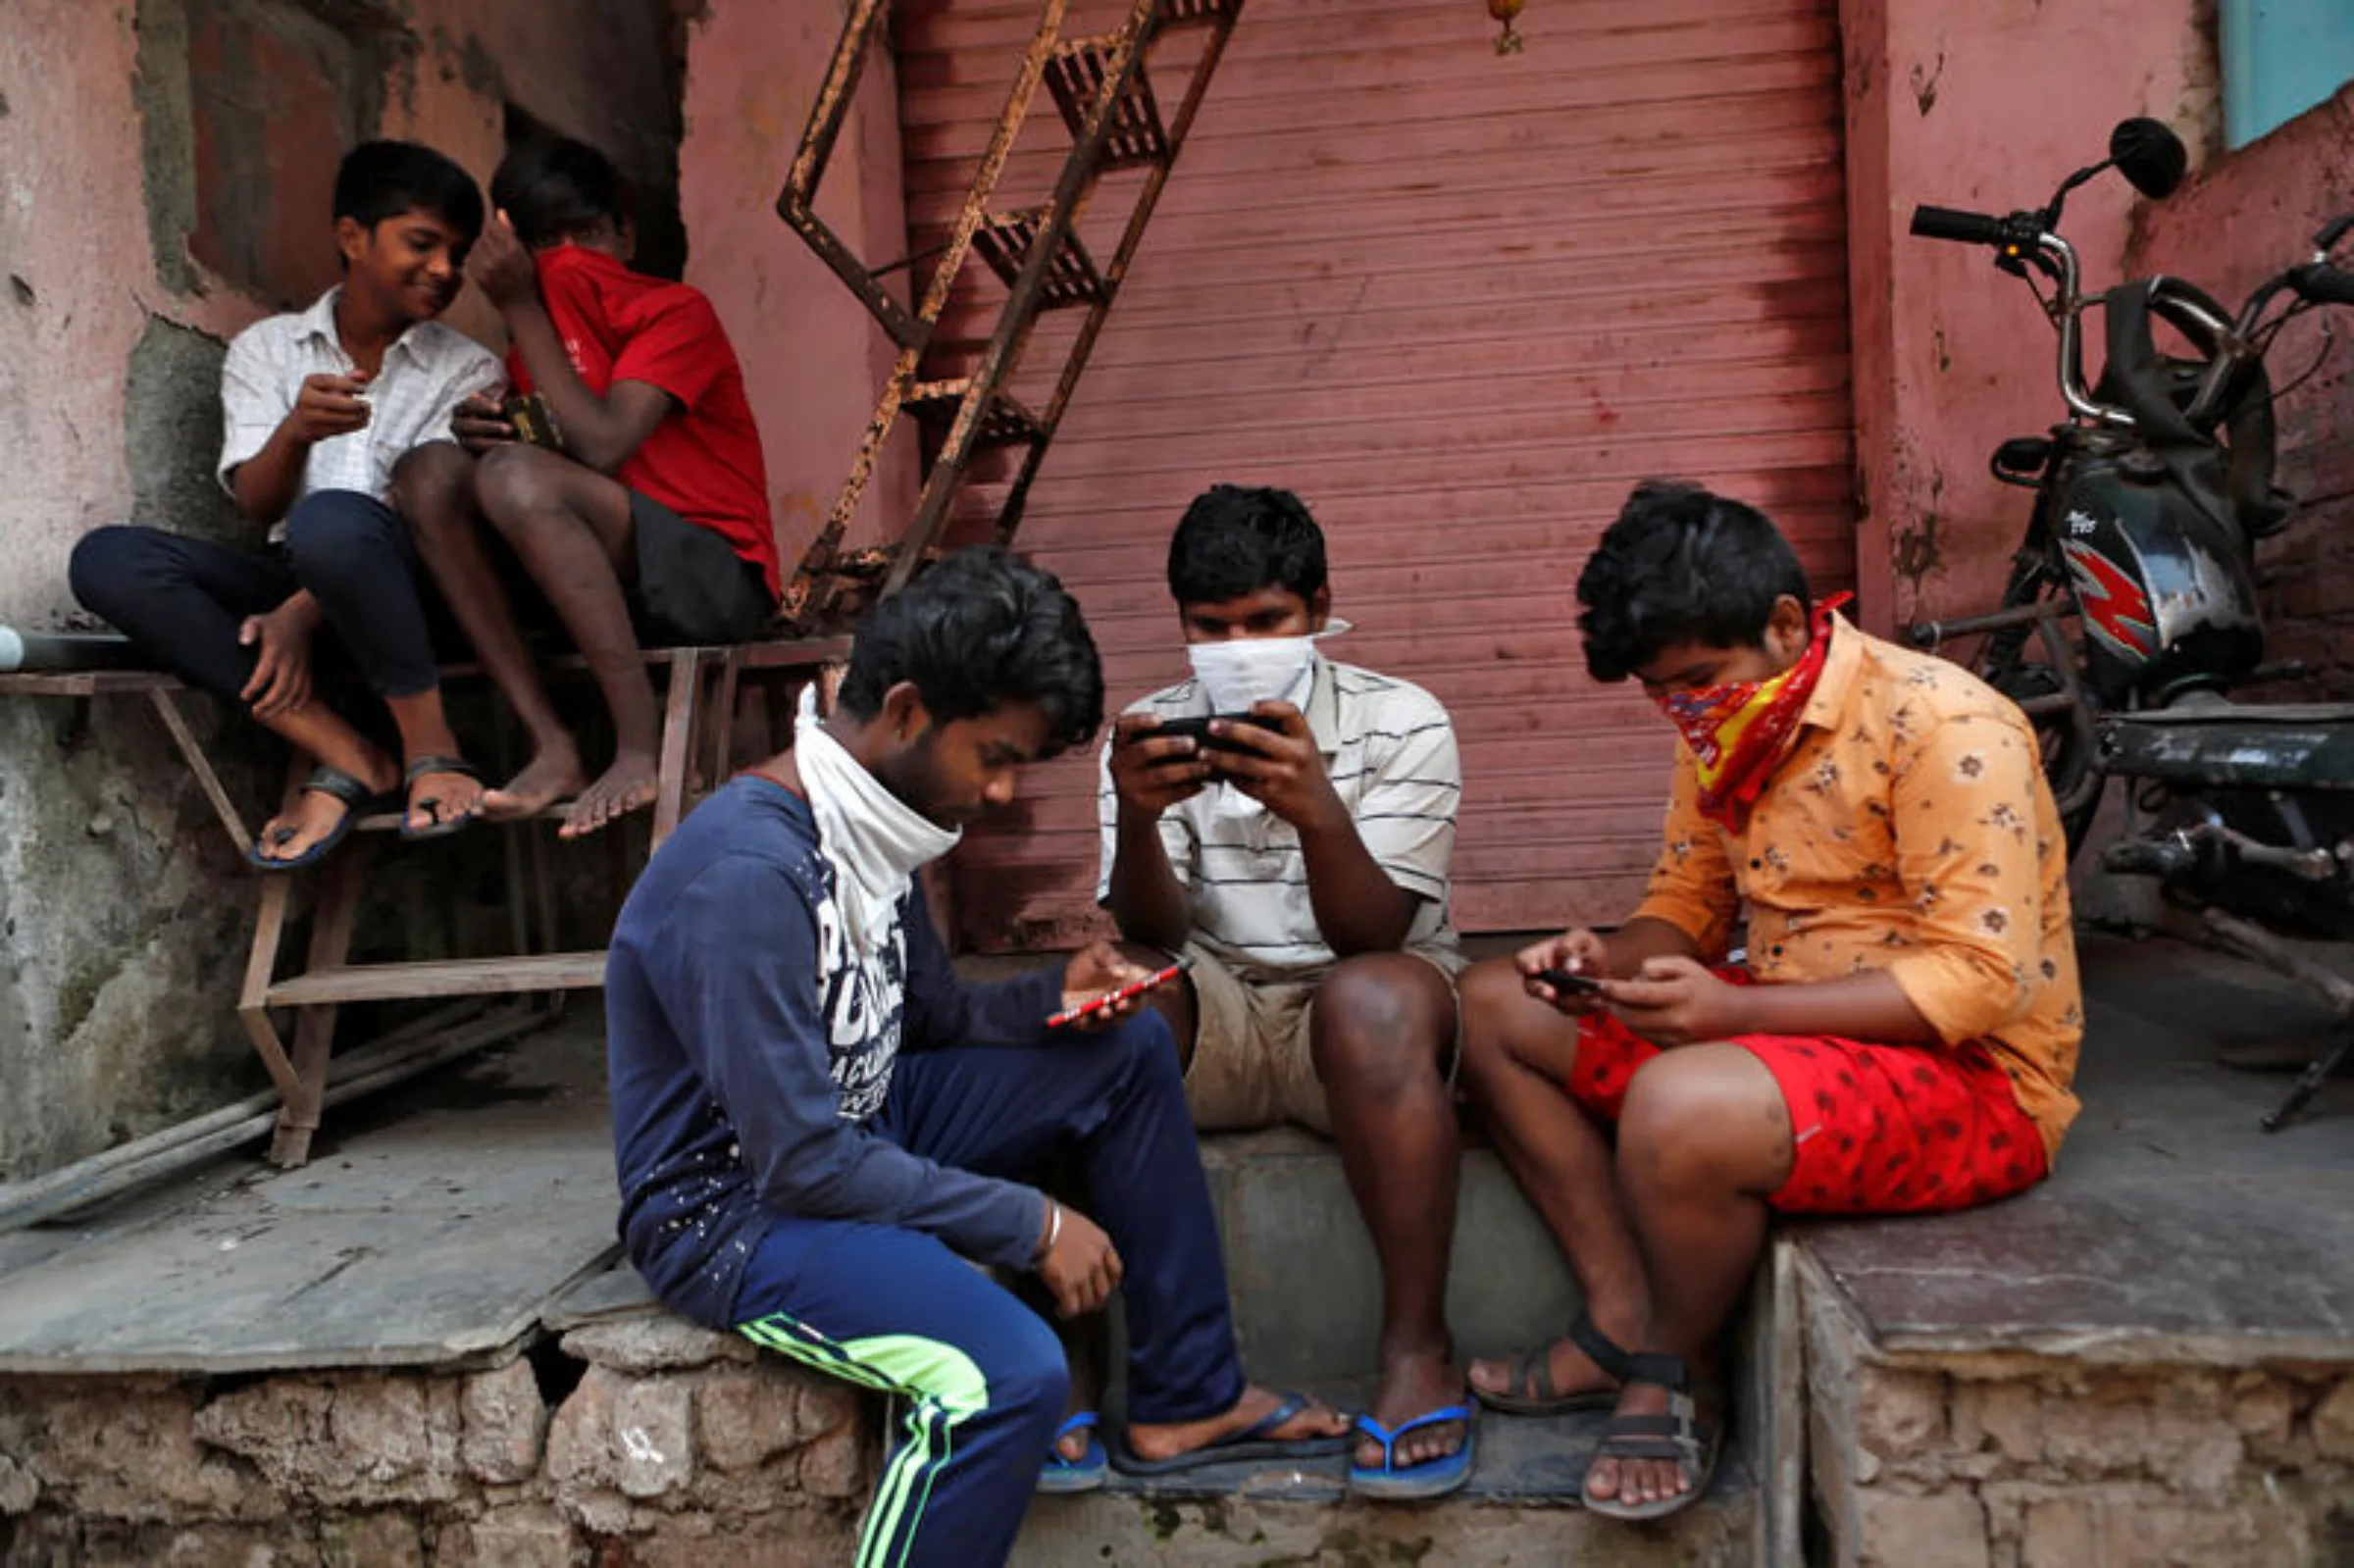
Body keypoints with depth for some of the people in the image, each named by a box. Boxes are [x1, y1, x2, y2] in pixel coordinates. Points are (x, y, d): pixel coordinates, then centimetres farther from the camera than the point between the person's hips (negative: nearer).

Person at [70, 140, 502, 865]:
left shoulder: (467, 369, 3)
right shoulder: (265, 349, 10)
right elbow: (257, 504, -1)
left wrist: (304, 614, -21)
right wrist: (295, 431, -25)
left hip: (405, 588, -4)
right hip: (290, 583, 4)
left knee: (332, 520, -36)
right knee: (107, 559, -22)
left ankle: (429, 747, -19)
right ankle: (347, 755, -26)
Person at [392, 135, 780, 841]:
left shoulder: (676, 311, -3)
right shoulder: (535, 339, 17)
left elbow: (600, 447, -19)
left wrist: (522, 308, -11)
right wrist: (485, 433, -8)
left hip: (718, 577, -6)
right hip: (603, 584, 7)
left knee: (515, 477, -28)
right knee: (430, 472, -12)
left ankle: (641, 747, -26)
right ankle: (552, 746, -18)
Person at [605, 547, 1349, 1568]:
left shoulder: (870, 826, 0)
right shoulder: (748, 872, -29)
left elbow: (937, 1020, 12)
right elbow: (804, 1163, -28)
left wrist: (1054, 996, -8)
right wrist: (1034, 1224, -20)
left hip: (856, 1130, 9)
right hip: (736, 1205, -9)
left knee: (1128, 1052, 3)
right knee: (1011, 1372, -32)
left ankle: (1185, 1398, 10)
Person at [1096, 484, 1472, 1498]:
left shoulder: (1401, 724, -6)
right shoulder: (1149, 734, 2)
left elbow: (1370, 937, -15)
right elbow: (1152, 935, -8)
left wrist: (1317, 810, -35)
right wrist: (1137, 817, -29)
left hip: (1364, 1020, -2)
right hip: (1213, 1017, 2)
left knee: (1374, 998, -36)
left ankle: (1418, 1348, -24)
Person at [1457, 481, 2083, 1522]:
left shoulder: (1940, 727, -20)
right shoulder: (1728, 735, 5)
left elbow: (1982, 979, -25)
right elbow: (1685, 909, 12)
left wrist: (1734, 1008, -31)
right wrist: (1608, 961, -11)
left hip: (1971, 1078, -9)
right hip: (1780, 1031, 9)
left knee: (1682, 1109, -38)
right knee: (1495, 1007, 4)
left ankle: (1672, 1376, -5)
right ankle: (1622, 1321, -1)